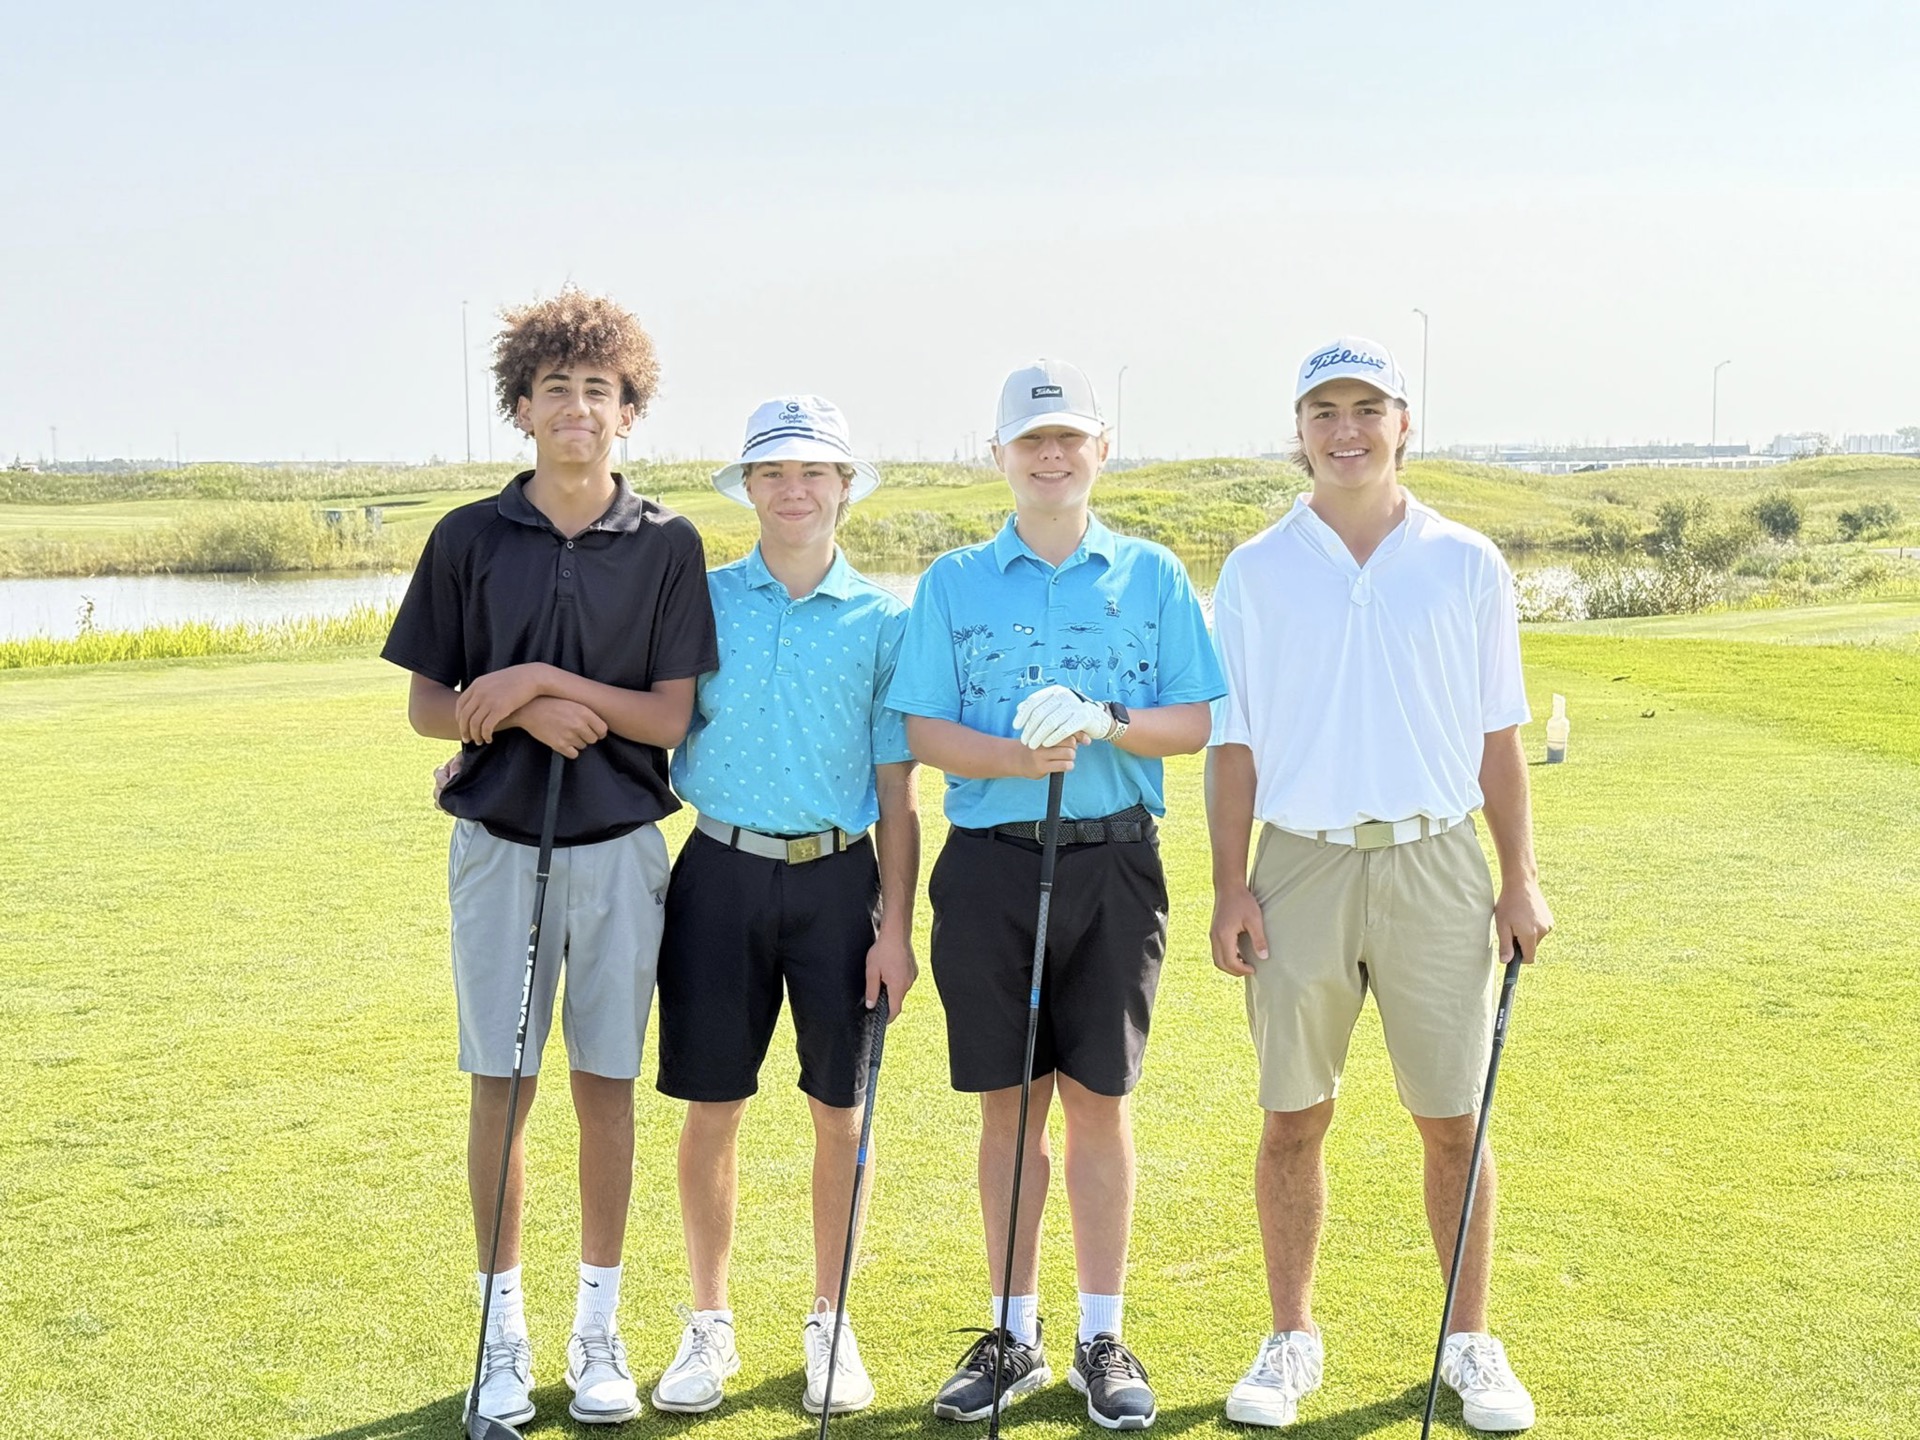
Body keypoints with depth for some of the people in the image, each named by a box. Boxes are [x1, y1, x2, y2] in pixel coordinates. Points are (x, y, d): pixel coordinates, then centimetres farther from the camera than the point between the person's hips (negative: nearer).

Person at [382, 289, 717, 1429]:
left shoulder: (667, 545, -1)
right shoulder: (469, 539, 1)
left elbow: (671, 716, -5)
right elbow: (427, 706, 3)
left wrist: (546, 681, -15)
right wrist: (524, 715, -15)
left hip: (620, 848, 0)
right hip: (500, 842, 1)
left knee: (607, 1087, 6)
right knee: (500, 1087, 5)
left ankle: (600, 1326, 19)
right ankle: (504, 1327, 18)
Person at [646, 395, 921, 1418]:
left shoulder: (882, 622, 3)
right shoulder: (700, 599, 4)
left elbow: (896, 790, 3)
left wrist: (896, 925, -2)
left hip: (837, 879, 0)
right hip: (722, 873, 0)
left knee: (841, 1111, 6)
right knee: (711, 1106, 4)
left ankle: (829, 1324, 22)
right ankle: (709, 1325, 20)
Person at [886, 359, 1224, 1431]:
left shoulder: (1152, 575, 6)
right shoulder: (954, 582, 7)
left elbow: (1199, 720, 3)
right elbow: (925, 730, 1)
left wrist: (1106, 721, -16)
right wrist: (1015, 756, -18)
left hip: (1114, 862, 0)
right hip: (991, 862, 1)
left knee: (1100, 1101, 3)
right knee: (1009, 1104, 7)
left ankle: (1103, 1340, 14)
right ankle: (1015, 1336, 19)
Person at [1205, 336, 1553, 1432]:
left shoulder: (1466, 563, 4)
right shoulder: (1256, 571, 4)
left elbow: (1499, 735, 7)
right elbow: (1233, 741, 5)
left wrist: (1521, 878, 2)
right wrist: (1230, 886, -2)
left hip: (1436, 864, 0)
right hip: (1301, 866, 0)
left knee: (1454, 1121, 4)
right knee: (1294, 1121, 5)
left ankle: (1471, 1341, 19)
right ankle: (1293, 1339, 20)